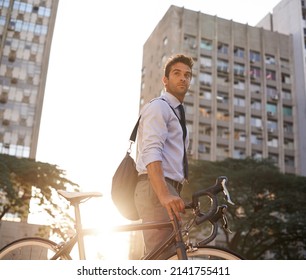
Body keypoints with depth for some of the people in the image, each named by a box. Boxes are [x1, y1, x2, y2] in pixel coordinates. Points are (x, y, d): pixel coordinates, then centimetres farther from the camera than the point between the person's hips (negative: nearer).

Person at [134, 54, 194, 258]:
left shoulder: (176, 112, 28)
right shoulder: (158, 107, -3)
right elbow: (150, 152, -20)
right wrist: (163, 194, -34)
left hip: (169, 191, 10)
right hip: (156, 189, -10)